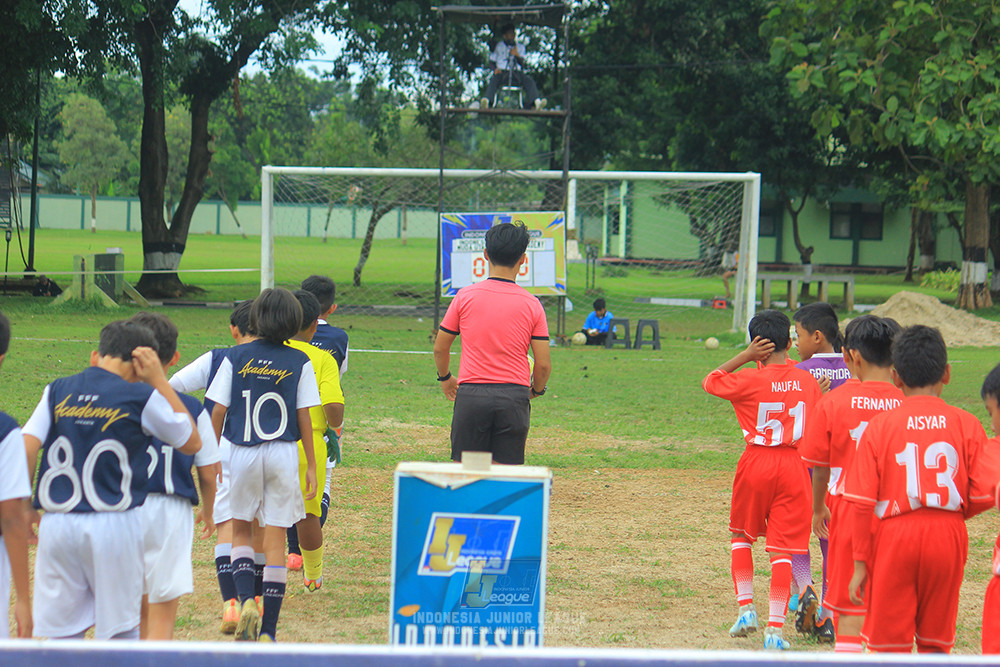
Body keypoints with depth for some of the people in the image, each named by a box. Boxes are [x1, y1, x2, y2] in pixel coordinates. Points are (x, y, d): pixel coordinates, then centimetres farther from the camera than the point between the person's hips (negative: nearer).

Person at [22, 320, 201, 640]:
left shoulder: (57, 392, 7)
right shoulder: (141, 397, -2)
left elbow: (26, 448, -2)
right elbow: (192, 442, 10)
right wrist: (159, 381, 10)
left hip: (56, 526, 3)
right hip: (113, 526, -3)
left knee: (61, 635, 8)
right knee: (120, 633, 7)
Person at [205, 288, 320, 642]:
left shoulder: (236, 357, -1)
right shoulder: (299, 362, -1)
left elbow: (218, 412, 0)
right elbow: (304, 418, -1)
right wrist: (311, 465, 7)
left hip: (243, 453, 0)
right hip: (284, 454, 0)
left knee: (241, 531, 18)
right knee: (275, 540, 3)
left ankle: (246, 600, -7)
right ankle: (268, 632, 2)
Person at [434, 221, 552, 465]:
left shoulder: (465, 296, 1)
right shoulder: (532, 304, 0)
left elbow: (440, 348, 8)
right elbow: (543, 365, 0)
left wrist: (445, 378, 28)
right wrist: (536, 389, 21)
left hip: (470, 395, 0)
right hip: (514, 395, 0)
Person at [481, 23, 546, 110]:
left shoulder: (520, 47, 21)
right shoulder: (499, 46, 18)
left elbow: (522, 64, 8)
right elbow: (492, 63, 15)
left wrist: (517, 55, -14)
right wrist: (495, 69, -9)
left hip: (517, 73, 2)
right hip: (502, 72, -2)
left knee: (529, 81, -29)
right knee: (493, 80, -36)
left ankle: (536, 102, -50)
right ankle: (487, 102, -58)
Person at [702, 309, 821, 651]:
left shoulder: (751, 380, -10)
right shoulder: (807, 381, 0)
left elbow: (710, 381, 6)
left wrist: (745, 356, 1)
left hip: (757, 463, -2)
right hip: (794, 467, 2)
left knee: (742, 535, 21)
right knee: (782, 549, 1)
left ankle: (746, 607, 12)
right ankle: (775, 628, -4)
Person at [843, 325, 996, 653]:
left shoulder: (880, 425, -4)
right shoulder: (966, 424, -2)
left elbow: (863, 503, -7)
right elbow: (985, 495, -4)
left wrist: (860, 564, 0)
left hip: (896, 534, -1)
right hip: (948, 537, 2)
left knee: (891, 647, 5)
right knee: (936, 643, 12)